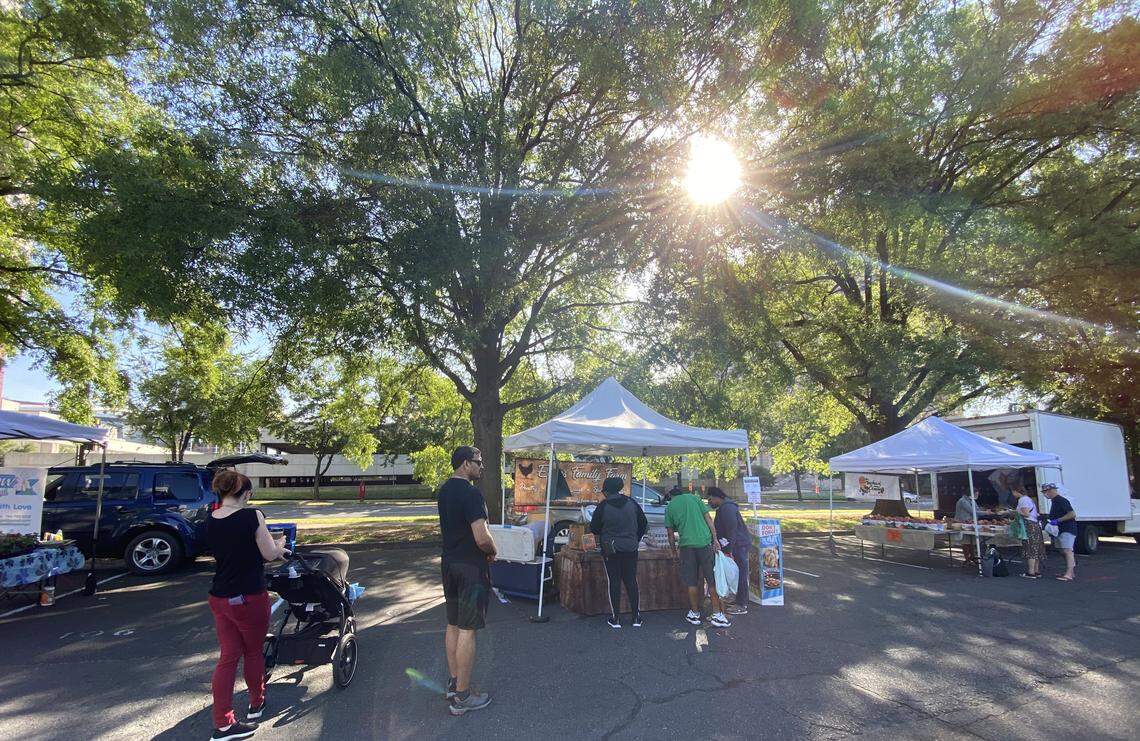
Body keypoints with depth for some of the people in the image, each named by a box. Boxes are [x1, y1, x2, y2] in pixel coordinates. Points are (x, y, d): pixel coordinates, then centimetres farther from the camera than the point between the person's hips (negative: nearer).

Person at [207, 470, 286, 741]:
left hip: (220, 598, 6)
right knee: (253, 652, 15)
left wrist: (269, 541, 18)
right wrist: (280, 542, 8)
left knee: (228, 657, 11)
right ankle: (256, 705, 35)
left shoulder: (211, 521, 1)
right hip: (249, 599, -5)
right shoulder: (252, 516, -19)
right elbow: (270, 554, -12)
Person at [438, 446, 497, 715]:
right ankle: (462, 697, 9)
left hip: (449, 562, 9)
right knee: (467, 630, 0)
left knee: (453, 625, 18)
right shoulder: (471, 493, -22)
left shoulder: (443, 491, 8)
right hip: (470, 567, -9)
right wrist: (493, 551, -6)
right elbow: (482, 538, -28)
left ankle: (453, 683, 30)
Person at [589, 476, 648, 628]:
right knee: (631, 581, 11)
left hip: (611, 550, -3)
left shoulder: (602, 507, -10)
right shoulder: (632, 504, 0)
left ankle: (614, 618, 8)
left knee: (614, 582, 4)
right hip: (630, 549, 3)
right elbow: (643, 524, 8)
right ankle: (636, 617, 14)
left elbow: (594, 529, -2)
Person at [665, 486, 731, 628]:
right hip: (705, 542, 0)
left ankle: (695, 614, 18)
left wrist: (675, 553, 22)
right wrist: (715, 539, 4)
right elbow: (708, 519, 4)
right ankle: (717, 614, 8)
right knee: (712, 579, 7)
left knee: (692, 582, 10)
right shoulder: (694, 497, 12)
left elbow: (671, 535, 12)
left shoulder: (669, 507, 11)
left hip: (687, 545, 0)